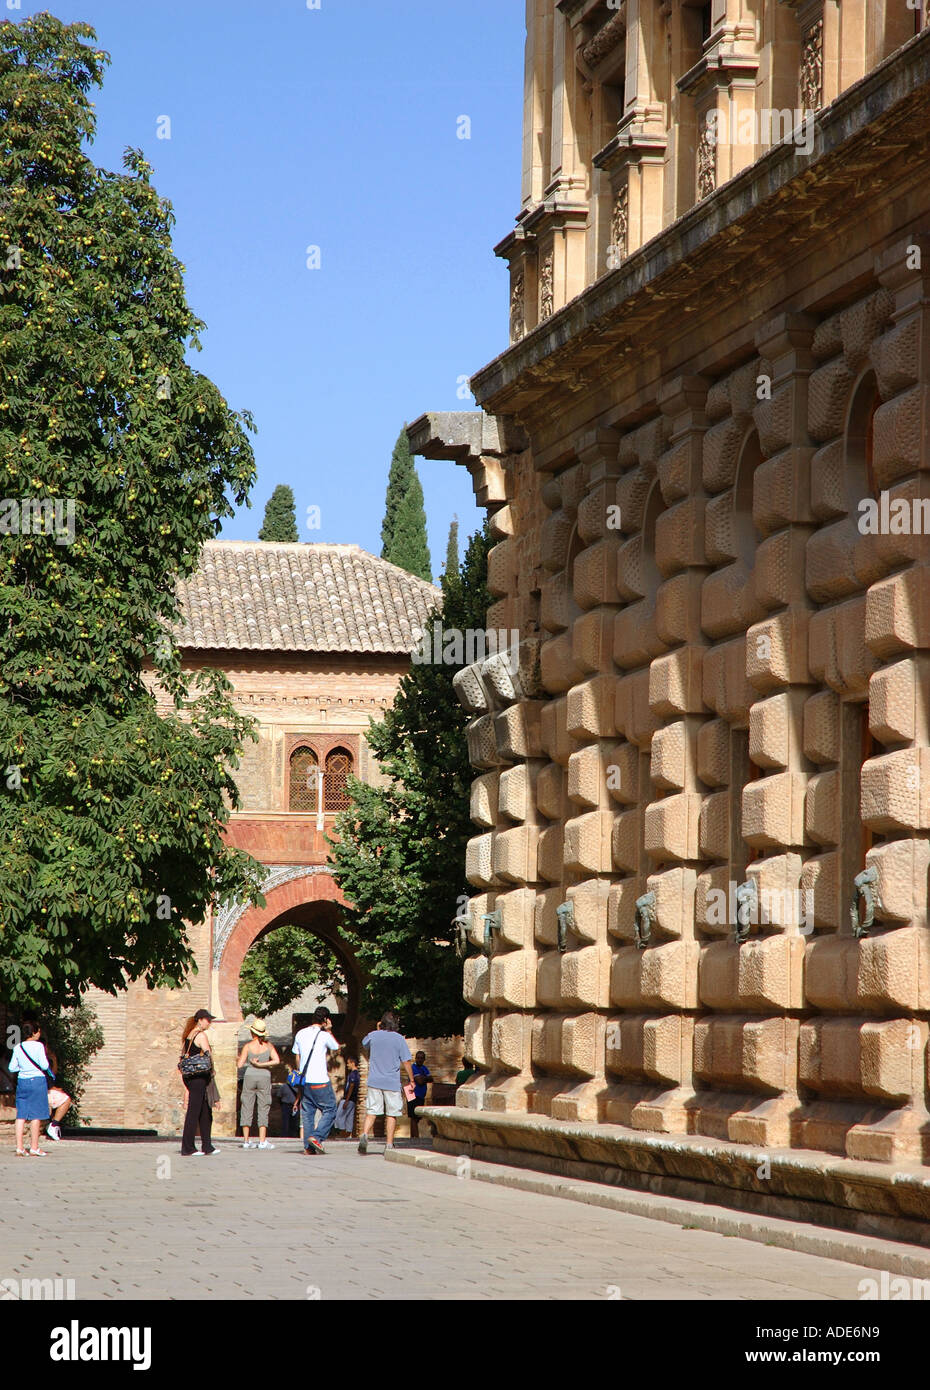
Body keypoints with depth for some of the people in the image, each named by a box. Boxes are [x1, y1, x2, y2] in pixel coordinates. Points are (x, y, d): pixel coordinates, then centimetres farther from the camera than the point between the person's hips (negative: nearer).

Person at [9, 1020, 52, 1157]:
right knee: (36, 1115, 0)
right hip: (37, 1080, -5)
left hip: (22, 1081, 5)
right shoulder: (38, 1046, -9)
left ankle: (19, 1147, 5)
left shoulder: (18, 1048, 4)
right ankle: (34, 1148, 1)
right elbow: (44, 1065, -14)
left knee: (21, 1115, 6)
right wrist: (49, 1071, 8)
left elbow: (12, 1068, 6)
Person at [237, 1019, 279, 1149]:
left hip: (250, 1077, -1)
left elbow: (240, 1064, -5)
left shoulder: (248, 1046, -4)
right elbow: (276, 1060, -11)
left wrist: (238, 1059, 16)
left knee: (247, 1109, 6)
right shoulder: (269, 1046, 1)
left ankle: (246, 1140, 5)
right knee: (263, 1109, 4)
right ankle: (262, 1141, -3)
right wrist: (261, 1065, -8)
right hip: (265, 1078, 1)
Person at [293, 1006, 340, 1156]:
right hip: (320, 1081, -6)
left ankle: (308, 1147, 6)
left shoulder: (300, 1034, 7)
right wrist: (329, 1031, 11)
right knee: (329, 1110, 4)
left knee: (307, 1112, 9)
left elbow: (297, 1058, 13)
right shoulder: (324, 1036, -9)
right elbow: (336, 1048, 10)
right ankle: (316, 1137, -12)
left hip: (304, 1081, 6)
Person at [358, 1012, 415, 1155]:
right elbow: (406, 1062, -3)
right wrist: (412, 1080, 7)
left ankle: (365, 1134, -18)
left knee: (371, 1111, 5)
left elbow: (364, 1043, 26)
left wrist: (378, 1030, 26)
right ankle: (389, 1144, 5)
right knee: (391, 1114, 6)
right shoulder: (399, 1039, -4)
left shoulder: (373, 1036, 2)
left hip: (374, 1081, 2)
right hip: (392, 1083, -2)